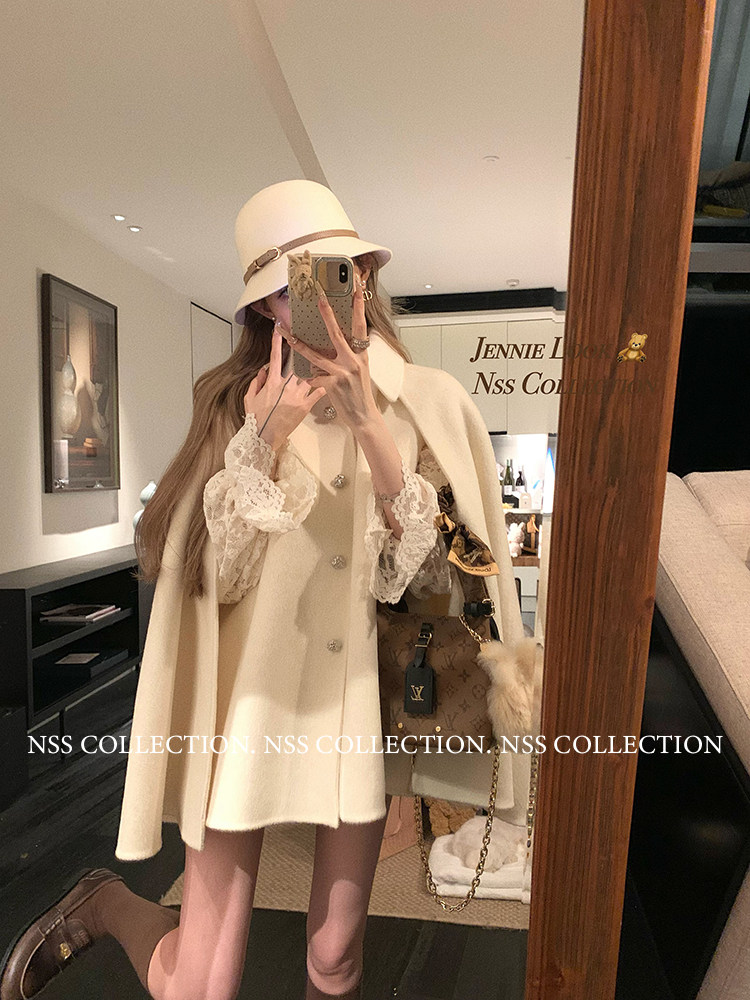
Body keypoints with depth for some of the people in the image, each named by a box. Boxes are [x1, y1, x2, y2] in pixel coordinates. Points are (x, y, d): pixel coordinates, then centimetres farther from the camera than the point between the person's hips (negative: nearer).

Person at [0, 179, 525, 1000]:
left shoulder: (430, 402, -5)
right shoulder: (236, 404, -4)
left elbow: (430, 578, -9)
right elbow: (216, 578, -9)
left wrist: (370, 429, -19)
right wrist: (263, 444, -22)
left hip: (365, 696, 1)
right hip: (250, 695, 0)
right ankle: (106, 905, 41)